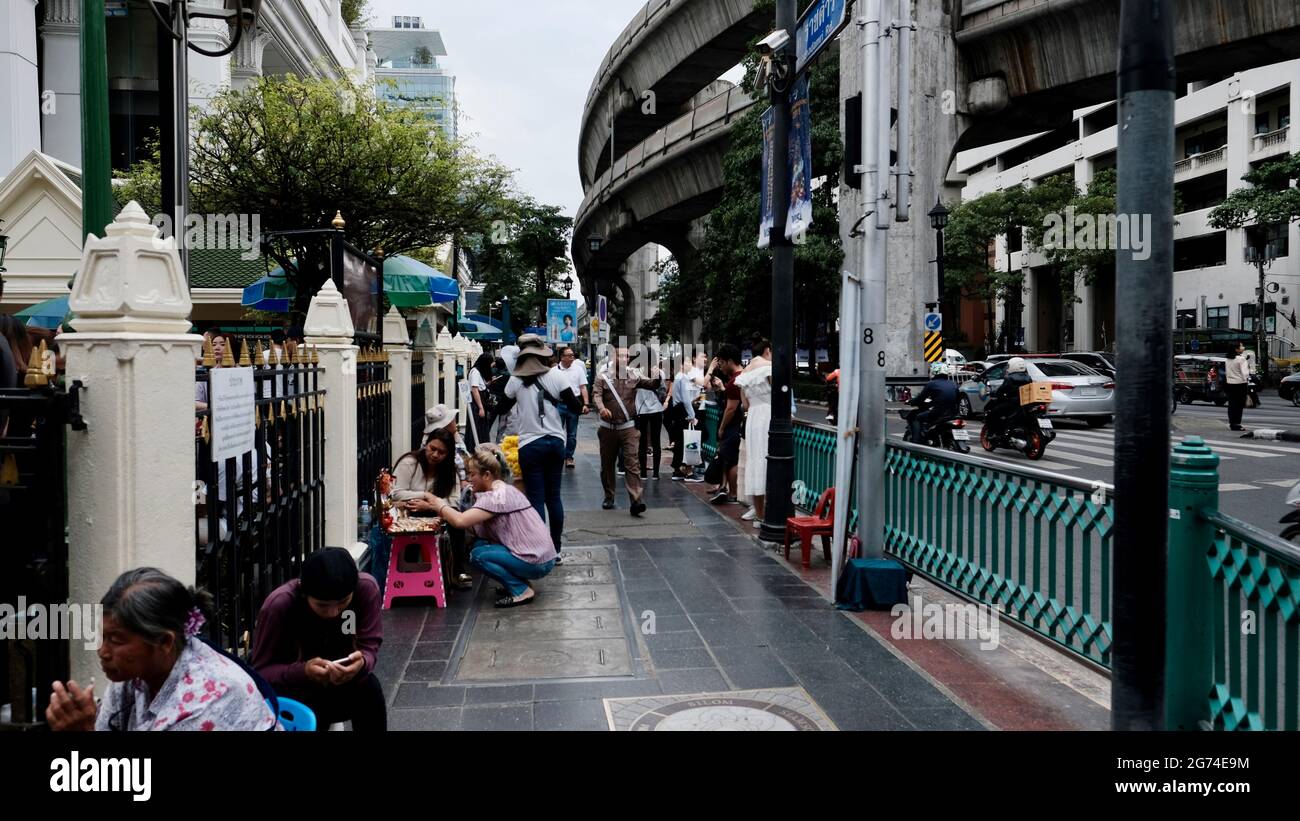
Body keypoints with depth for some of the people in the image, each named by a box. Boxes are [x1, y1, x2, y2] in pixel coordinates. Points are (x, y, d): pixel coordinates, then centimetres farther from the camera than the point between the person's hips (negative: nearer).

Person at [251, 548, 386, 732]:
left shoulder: (366, 588, -22)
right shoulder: (279, 605, -26)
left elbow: (368, 649, -17)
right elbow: (260, 671, -19)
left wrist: (362, 663, -41)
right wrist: (303, 671, -37)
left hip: (340, 688, 2)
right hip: (293, 695, -2)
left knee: (369, 686, -29)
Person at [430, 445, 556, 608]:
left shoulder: (498, 496, -17)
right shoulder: (503, 490, 12)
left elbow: (461, 521, -26)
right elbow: (479, 531, 8)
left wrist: (439, 505, -8)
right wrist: (444, 513, 0)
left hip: (537, 563, -9)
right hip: (540, 554, 9)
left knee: (478, 555, -8)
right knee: (481, 545, 10)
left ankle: (522, 591, -2)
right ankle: (518, 583, 15)